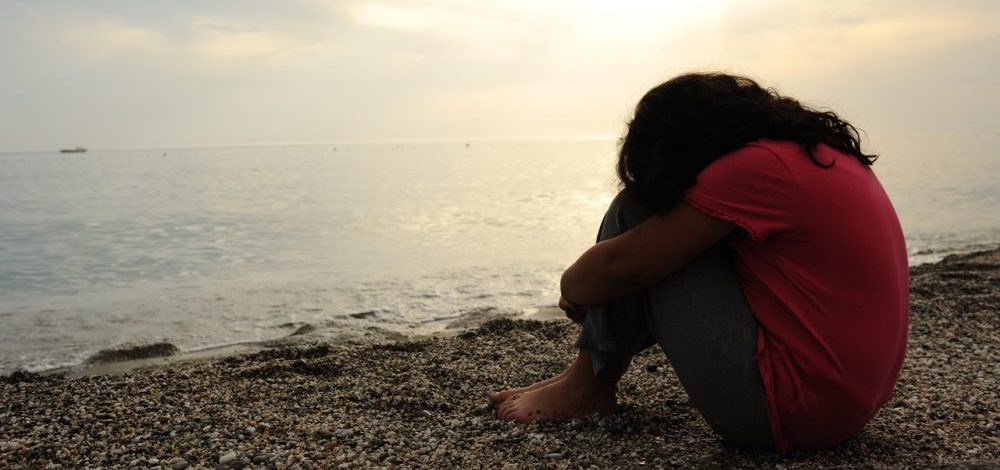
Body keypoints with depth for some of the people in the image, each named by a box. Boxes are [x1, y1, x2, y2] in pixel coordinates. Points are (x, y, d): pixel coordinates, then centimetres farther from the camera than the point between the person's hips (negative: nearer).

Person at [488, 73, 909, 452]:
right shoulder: (818, 150, 11)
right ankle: (590, 377, 23)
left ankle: (586, 386, 8)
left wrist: (572, 288, 6)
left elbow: (621, 265, -15)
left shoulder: (755, 166, -17)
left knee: (639, 211, -4)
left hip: (789, 409, -10)